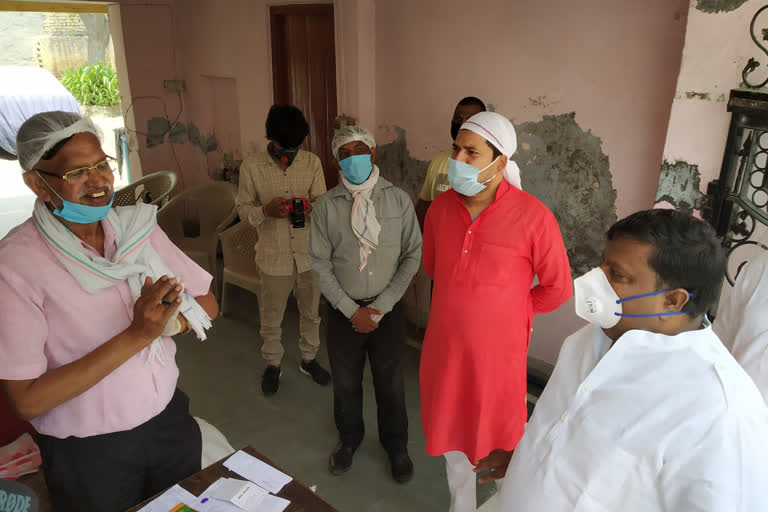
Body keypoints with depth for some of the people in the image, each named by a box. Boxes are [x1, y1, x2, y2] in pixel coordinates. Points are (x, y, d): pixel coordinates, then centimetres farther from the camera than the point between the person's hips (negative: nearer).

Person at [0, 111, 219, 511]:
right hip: (88, 455, -4)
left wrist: (167, 320, -22)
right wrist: (136, 334, -29)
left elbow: (207, 304, -1)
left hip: (170, 422, 5)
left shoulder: (138, 227, -5)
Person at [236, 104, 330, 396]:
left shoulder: (312, 162, -5)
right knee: (271, 317, 13)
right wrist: (266, 210, -25)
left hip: (309, 253, 2)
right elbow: (244, 209, -3)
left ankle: (308, 359, 40)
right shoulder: (251, 167, -9)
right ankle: (273, 365, 37)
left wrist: (311, 206, -26)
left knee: (311, 312, 18)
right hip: (274, 256, -2)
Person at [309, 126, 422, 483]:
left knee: (390, 382, 14)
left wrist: (380, 307, -10)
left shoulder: (399, 200, -5)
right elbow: (320, 263, -4)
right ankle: (348, 440, 46)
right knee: (345, 382, 18)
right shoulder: (326, 206, -6)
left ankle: (396, 447, 41)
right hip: (344, 310, 1)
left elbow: (413, 255, -4)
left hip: (388, 309, 0)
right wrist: (352, 310, -9)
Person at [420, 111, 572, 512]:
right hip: (444, 347, 5)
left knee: (504, 441, 17)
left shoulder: (533, 217, -20)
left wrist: (511, 311, 0)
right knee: (451, 435, 22)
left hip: (498, 352, -4)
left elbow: (557, 288, -8)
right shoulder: (440, 208, -5)